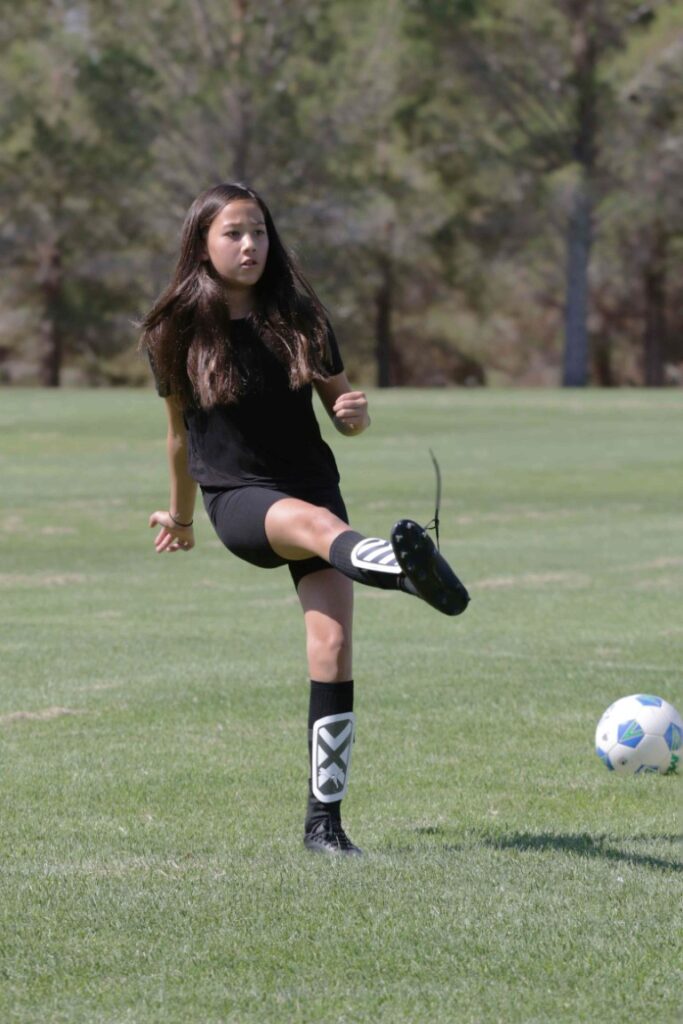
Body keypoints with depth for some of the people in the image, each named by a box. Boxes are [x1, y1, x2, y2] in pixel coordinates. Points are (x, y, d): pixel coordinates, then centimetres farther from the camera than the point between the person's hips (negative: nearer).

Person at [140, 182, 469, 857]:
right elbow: (180, 432, 15)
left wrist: (357, 413, -16)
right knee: (316, 523, -39)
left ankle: (324, 820, -8)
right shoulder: (176, 333, 0)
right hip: (237, 498, -4)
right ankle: (402, 567, -76)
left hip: (313, 485, 4)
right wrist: (181, 516, 26)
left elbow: (343, 412, 9)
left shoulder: (299, 318, 4)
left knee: (333, 644, -14)